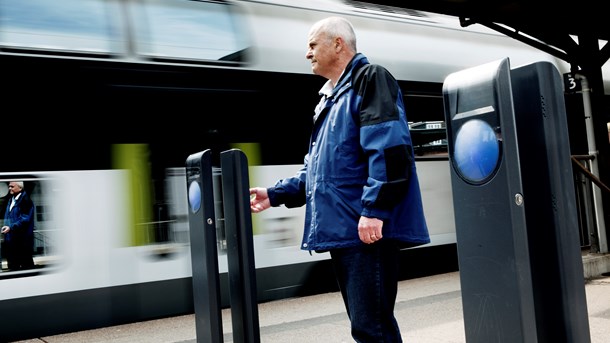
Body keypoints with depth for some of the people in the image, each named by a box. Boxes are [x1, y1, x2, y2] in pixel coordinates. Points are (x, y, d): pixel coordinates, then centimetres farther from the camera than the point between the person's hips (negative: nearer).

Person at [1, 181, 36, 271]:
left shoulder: (26, 200, -12)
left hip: (22, 240, -9)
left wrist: (11, 227, -25)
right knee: (12, 265, 14)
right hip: (11, 239, 9)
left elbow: (24, 219, -20)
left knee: (26, 264, 0)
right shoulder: (11, 200, 15)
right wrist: (6, 226, 13)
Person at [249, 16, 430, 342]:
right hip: (341, 230, 9)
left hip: (367, 228, -9)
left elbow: (389, 149, -17)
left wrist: (373, 209, -23)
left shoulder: (369, 79, -4)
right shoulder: (329, 98, 24)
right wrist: (276, 193, 19)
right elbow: (317, 168, 27)